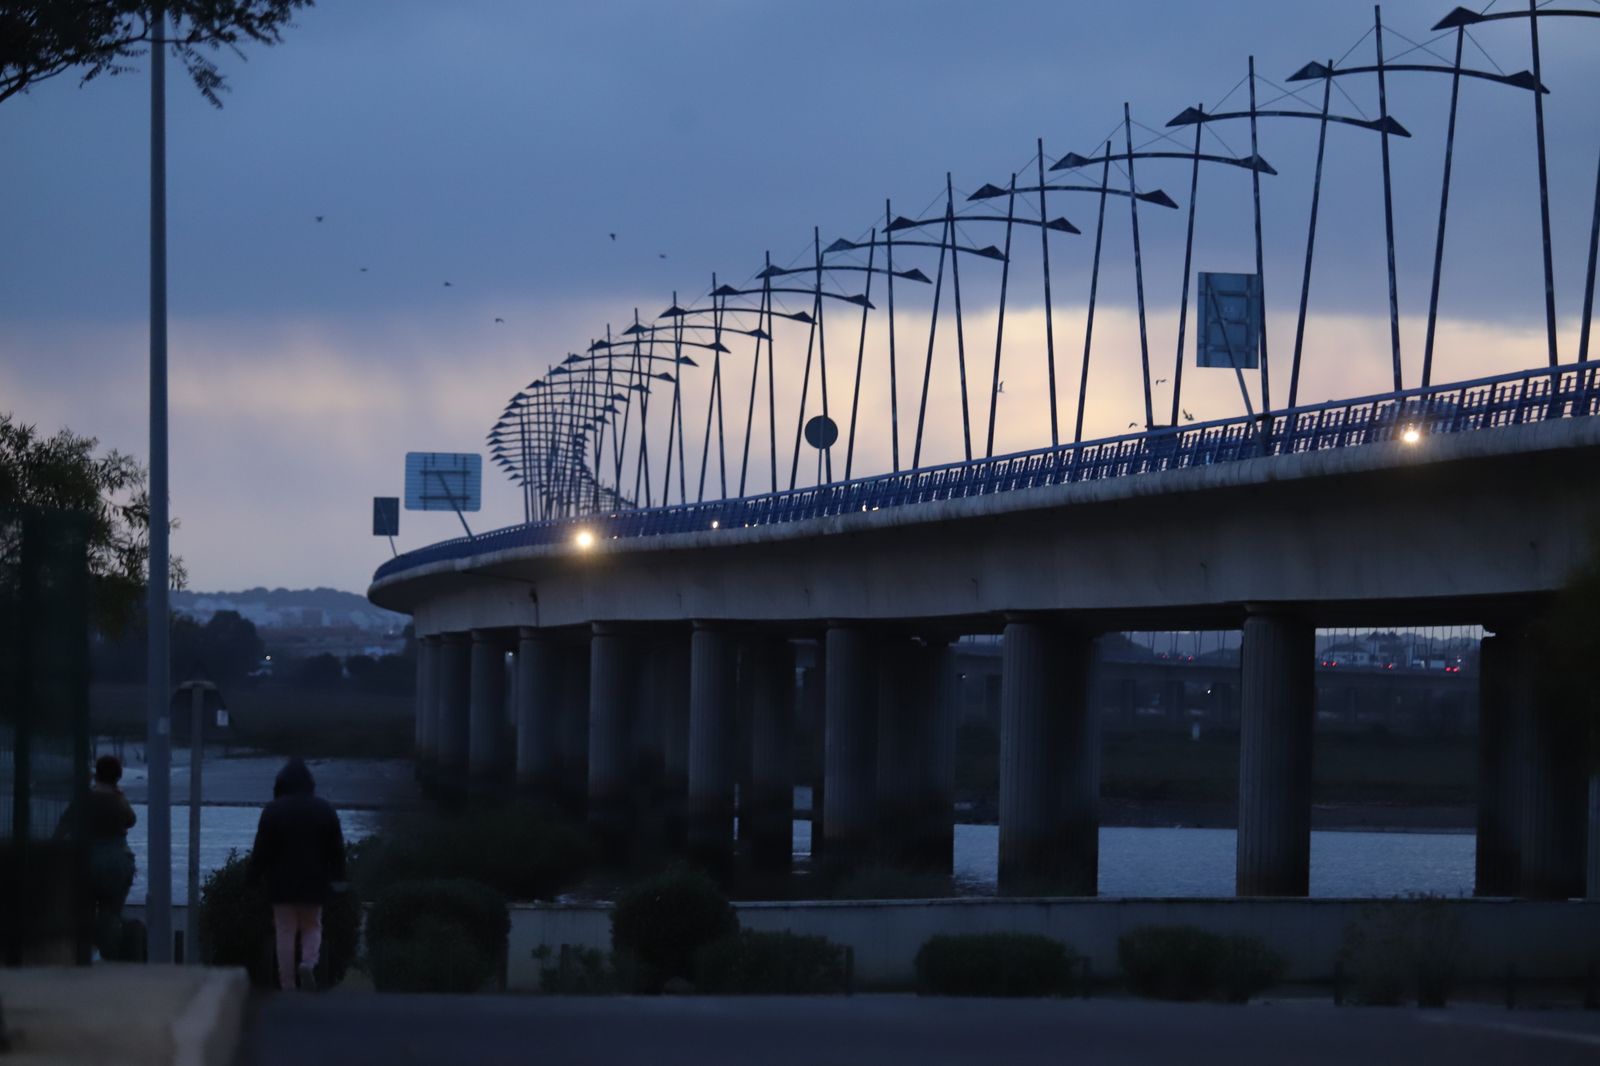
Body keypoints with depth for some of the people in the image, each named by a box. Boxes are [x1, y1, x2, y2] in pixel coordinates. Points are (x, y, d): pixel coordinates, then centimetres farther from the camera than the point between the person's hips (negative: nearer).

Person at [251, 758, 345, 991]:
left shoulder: (272, 810, -4)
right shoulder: (324, 809, 3)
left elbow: (261, 849, -4)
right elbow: (336, 847, 6)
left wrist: (256, 873, 6)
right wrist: (336, 876, 13)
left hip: (281, 883, -1)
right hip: (314, 881, 1)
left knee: (285, 933, 3)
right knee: (312, 927, 15)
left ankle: (287, 985, 2)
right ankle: (308, 963, -13)